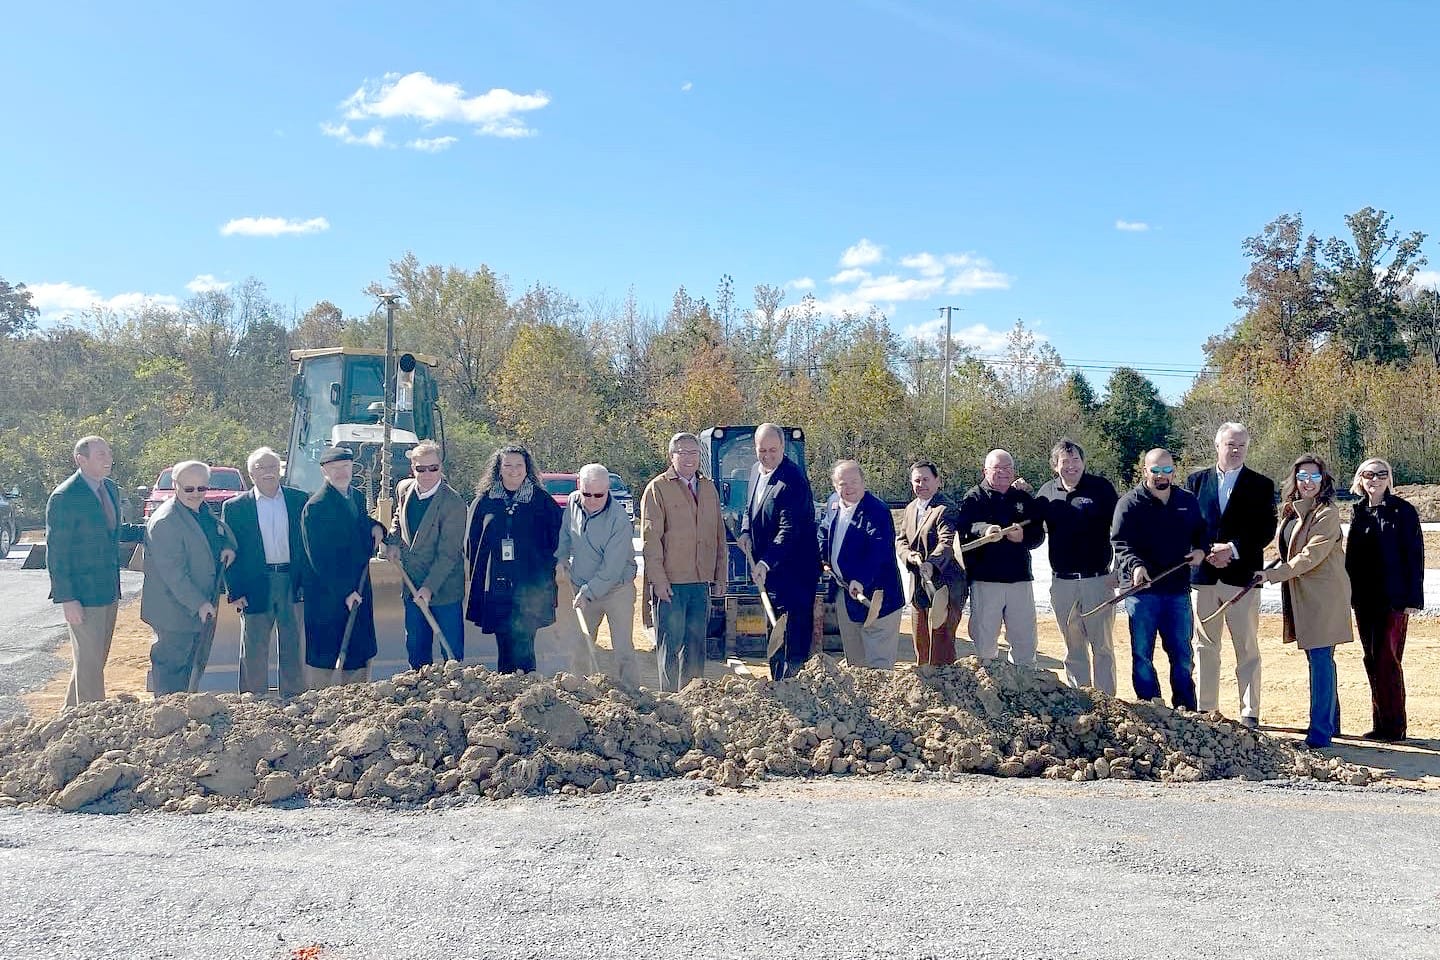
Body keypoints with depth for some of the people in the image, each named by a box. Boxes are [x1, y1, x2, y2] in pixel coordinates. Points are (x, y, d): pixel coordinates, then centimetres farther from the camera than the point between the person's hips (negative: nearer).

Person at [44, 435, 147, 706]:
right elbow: (56, 552, -15)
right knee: (89, 663, 0)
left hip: (109, 592, 8)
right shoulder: (64, 497, -16)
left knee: (96, 660, 18)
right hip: (83, 595, -8)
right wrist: (66, 599, -18)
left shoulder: (110, 488, 8)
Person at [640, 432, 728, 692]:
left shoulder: (709, 488, 15)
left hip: (701, 582, 5)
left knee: (696, 643, 11)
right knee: (670, 643, -1)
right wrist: (658, 579, -14)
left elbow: (719, 535, 17)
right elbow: (650, 538, -8)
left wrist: (720, 576, 12)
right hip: (670, 582, -5)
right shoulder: (658, 488, -2)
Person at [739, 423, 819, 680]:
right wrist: (745, 531, 3)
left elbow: (789, 531, -26)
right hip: (767, 568, 9)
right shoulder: (756, 470, 7)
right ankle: (777, 682, 30)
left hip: (794, 570, -9)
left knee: (795, 634, -5)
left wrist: (766, 563, -33)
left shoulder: (793, 481, -21)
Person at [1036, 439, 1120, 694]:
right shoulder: (1047, 493, 7)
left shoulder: (1102, 488, -2)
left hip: (1098, 579, -3)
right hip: (1062, 582, 3)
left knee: (1102, 646, 2)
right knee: (1073, 649, 11)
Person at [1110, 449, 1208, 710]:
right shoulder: (1129, 503, -2)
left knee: (1182, 655, 10)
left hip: (1178, 590, 4)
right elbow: (1119, 542, -12)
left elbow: (1202, 532, 25)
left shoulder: (1188, 501, 12)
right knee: (1142, 654, 2)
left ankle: (1186, 709, 22)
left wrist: (1201, 550, 3)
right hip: (1141, 590, -3)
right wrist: (1135, 565, -29)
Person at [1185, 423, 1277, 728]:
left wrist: (1233, 549, -14)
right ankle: (1205, 711, 15)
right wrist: (1208, 552, -9)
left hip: (1242, 575, -2)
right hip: (1203, 575, 2)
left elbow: (1267, 530, -2)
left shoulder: (1262, 485, 6)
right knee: (1204, 647, 7)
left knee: (1247, 649, 2)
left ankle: (1249, 714, 9)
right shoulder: (1196, 481, 10)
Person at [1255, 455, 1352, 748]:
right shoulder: (1292, 511, 14)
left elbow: (1311, 555, -18)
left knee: (1320, 659, -9)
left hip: (1323, 594, -8)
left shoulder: (1327, 513, -11)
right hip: (1301, 594, 8)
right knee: (1318, 659, 15)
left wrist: (1272, 574, -20)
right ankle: (1330, 723, 26)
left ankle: (1321, 732, -6)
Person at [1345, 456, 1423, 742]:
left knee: (1387, 659, -6)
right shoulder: (1359, 511, 11)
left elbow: (1415, 555, -7)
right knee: (1372, 660, 8)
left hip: (1393, 598, -5)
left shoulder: (1403, 510, -4)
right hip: (1364, 598, 5)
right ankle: (1380, 723, 16)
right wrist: (1350, 594, 9)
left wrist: (1413, 598, -12)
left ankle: (1394, 726, 4)